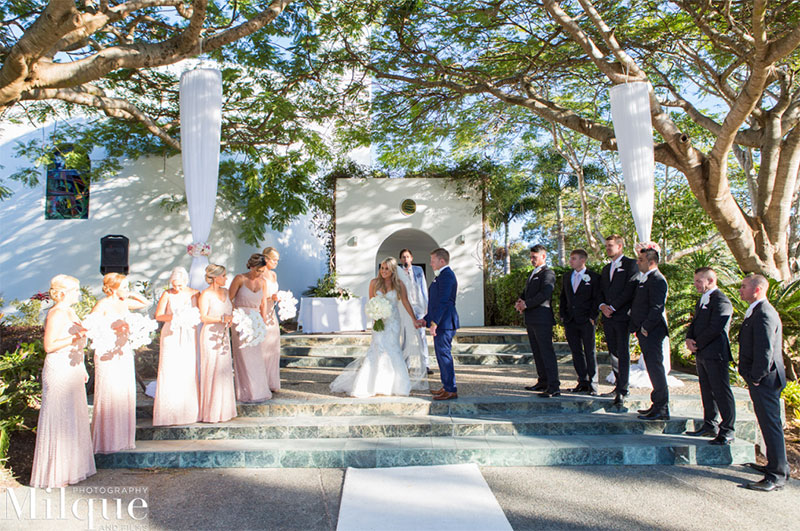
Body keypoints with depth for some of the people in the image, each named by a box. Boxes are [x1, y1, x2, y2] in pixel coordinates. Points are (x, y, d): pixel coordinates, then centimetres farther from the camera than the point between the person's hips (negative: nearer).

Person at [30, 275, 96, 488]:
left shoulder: (70, 312, 14)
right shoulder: (56, 314, -15)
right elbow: (49, 345, -21)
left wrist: (82, 368, 21)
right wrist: (76, 336, -23)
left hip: (72, 371, 10)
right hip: (59, 372, -10)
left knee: (74, 418, 15)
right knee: (58, 420, -2)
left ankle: (71, 467, 26)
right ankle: (55, 473, 8)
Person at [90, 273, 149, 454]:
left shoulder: (125, 303, 11)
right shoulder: (103, 305, -8)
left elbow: (144, 303, 25)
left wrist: (131, 294, 11)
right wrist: (112, 329, -21)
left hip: (124, 352, 7)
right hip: (107, 354, -7)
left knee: (126, 394, 8)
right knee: (108, 396, -4)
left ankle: (123, 438, 17)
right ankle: (106, 441, 5)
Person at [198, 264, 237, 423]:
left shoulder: (224, 292, 11)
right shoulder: (205, 294, -10)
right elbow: (203, 317, -15)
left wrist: (231, 317, 5)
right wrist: (222, 318, -21)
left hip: (223, 336, 7)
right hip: (210, 336, -7)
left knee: (224, 371, 10)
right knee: (211, 372, -3)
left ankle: (223, 410, 20)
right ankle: (210, 412, 6)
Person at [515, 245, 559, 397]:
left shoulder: (548, 273, -8)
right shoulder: (532, 274, 22)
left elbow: (545, 294, -20)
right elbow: (525, 292, 25)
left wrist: (526, 304, -15)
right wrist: (519, 301, 3)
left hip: (542, 319, -9)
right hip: (531, 320, 9)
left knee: (547, 352, -10)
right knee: (537, 352, 14)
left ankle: (554, 387, -10)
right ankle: (543, 382, 23)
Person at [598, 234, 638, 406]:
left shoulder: (630, 264, -3)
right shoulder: (606, 269, 21)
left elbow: (630, 289, -12)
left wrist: (613, 307, -13)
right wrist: (602, 306, -1)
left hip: (623, 315, -7)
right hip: (608, 316, 7)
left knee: (623, 353, -7)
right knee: (613, 352, 9)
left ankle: (622, 391, -7)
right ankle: (619, 385, 18)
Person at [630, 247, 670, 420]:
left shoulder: (657, 280, -13)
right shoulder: (644, 279, 20)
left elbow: (657, 308, -20)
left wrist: (646, 327, -18)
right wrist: (635, 326, 17)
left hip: (652, 332, -10)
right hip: (644, 331, 10)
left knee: (655, 366, -8)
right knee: (653, 367, 14)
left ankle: (661, 409, -4)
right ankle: (658, 405, 21)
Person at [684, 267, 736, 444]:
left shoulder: (721, 301, -14)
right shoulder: (702, 299, 18)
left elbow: (715, 329, -20)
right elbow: (694, 322, 19)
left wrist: (697, 344, -13)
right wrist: (689, 339, 0)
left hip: (715, 354, -10)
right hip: (701, 353, 10)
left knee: (721, 391, -5)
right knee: (707, 391, 15)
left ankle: (727, 431, 1)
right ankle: (710, 425, 25)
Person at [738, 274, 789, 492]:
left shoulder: (764, 315, -20)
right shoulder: (757, 312, 13)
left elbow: (765, 351, -25)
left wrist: (756, 378, -17)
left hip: (764, 381, -11)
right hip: (762, 380, 11)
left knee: (771, 425, -4)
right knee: (769, 423, 20)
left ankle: (777, 476, 4)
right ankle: (777, 465, 33)